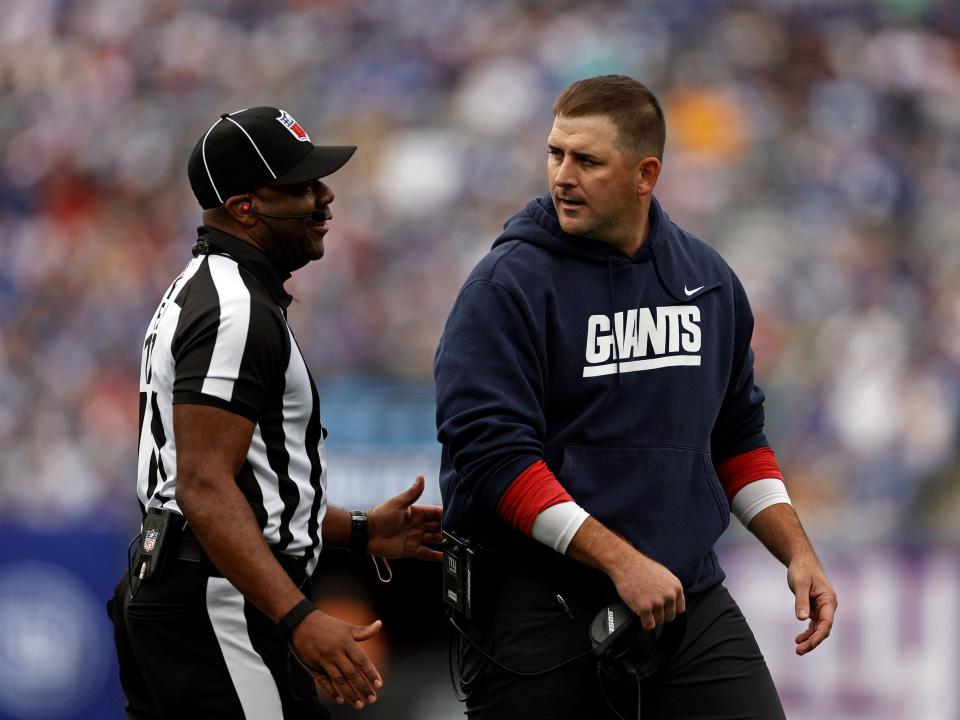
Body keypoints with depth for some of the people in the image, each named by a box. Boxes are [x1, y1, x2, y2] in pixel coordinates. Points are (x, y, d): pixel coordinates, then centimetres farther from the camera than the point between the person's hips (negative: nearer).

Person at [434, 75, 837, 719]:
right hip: (541, 611, -5)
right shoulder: (509, 285, -8)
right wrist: (621, 562, -22)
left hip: (694, 604, 5)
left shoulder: (709, 280, 11)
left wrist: (799, 554, 10)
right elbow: (492, 454, -17)